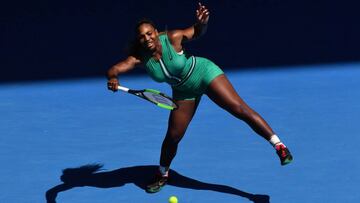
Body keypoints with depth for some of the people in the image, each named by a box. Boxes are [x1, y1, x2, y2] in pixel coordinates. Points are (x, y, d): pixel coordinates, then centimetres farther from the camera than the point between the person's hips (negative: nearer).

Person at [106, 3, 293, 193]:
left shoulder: (172, 38, -25)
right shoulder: (139, 57, -19)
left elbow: (197, 32, -10)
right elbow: (113, 70, -23)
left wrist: (202, 22, -33)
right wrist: (112, 78, -47)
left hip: (204, 72, -3)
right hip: (184, 91, 4)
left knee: (240, 109, -18)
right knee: (172, 136, 5)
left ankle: (279, 146, -18)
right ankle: (162, 175, 32)